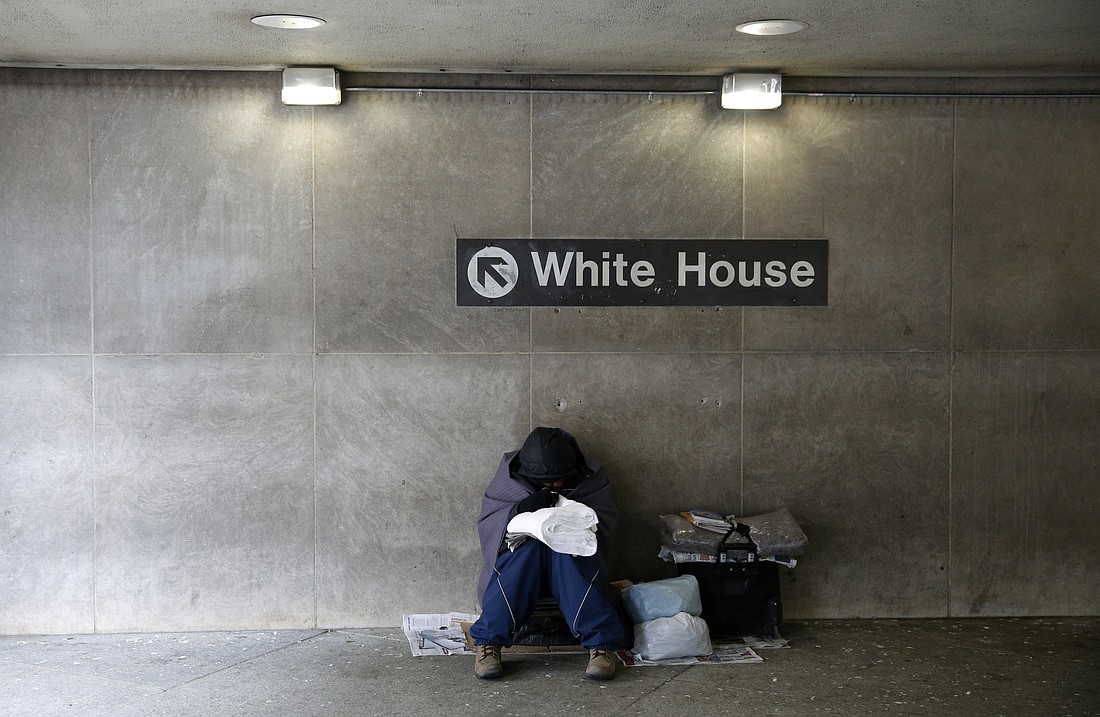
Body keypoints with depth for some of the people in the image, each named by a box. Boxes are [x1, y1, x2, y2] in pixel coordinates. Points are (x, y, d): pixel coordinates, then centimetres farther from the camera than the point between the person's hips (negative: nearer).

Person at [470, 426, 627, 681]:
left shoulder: (591, 476, -5)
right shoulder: (509, 473, -5)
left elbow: (604, 526, -8)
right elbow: (486, 521, -7)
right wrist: (520, 510, -26)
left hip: (572, 557, 0)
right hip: (520, 557, 0)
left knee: (562, 552, -36)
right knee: (527, 547, -35)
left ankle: (600, 644, -39)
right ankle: (488, 642, -36)